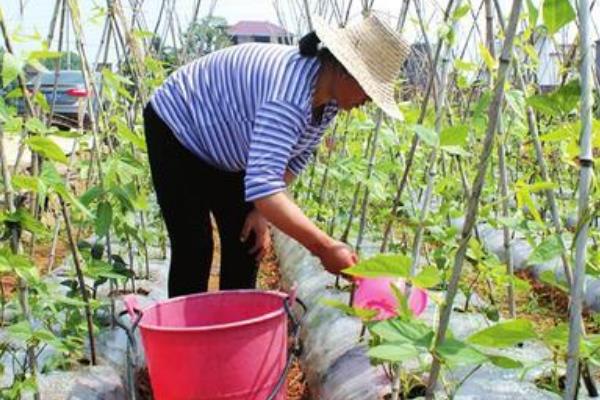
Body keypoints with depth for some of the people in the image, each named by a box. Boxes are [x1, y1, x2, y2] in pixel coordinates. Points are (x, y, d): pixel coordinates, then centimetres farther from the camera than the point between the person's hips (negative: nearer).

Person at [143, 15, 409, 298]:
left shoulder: (329, 95, -14)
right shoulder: (290, 96, -41)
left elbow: (297, 156, 2)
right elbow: (263, 185, -50)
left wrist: (262, 211, -8)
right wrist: (324, 248, -52)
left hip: (225, 149, 8)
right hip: (178, 131, -8)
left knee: (247, 242, 4)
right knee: (195, 247, -12)